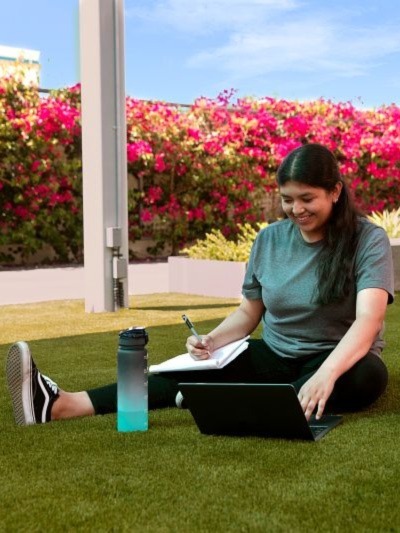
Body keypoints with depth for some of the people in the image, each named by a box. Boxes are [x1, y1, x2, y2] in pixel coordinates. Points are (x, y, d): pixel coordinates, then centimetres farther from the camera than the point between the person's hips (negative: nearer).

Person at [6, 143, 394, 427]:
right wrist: (212, 340, -13)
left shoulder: (369, 240, -14)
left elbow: (367, 321, -28)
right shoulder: (269, 239, 0)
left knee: (364, 376, -38)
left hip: (338, 362, -3)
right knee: (198, 369, -21)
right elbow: (248, 313, 8)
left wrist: (326, 374, -46)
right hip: (275, 357, 3)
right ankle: (61, 405, -37)